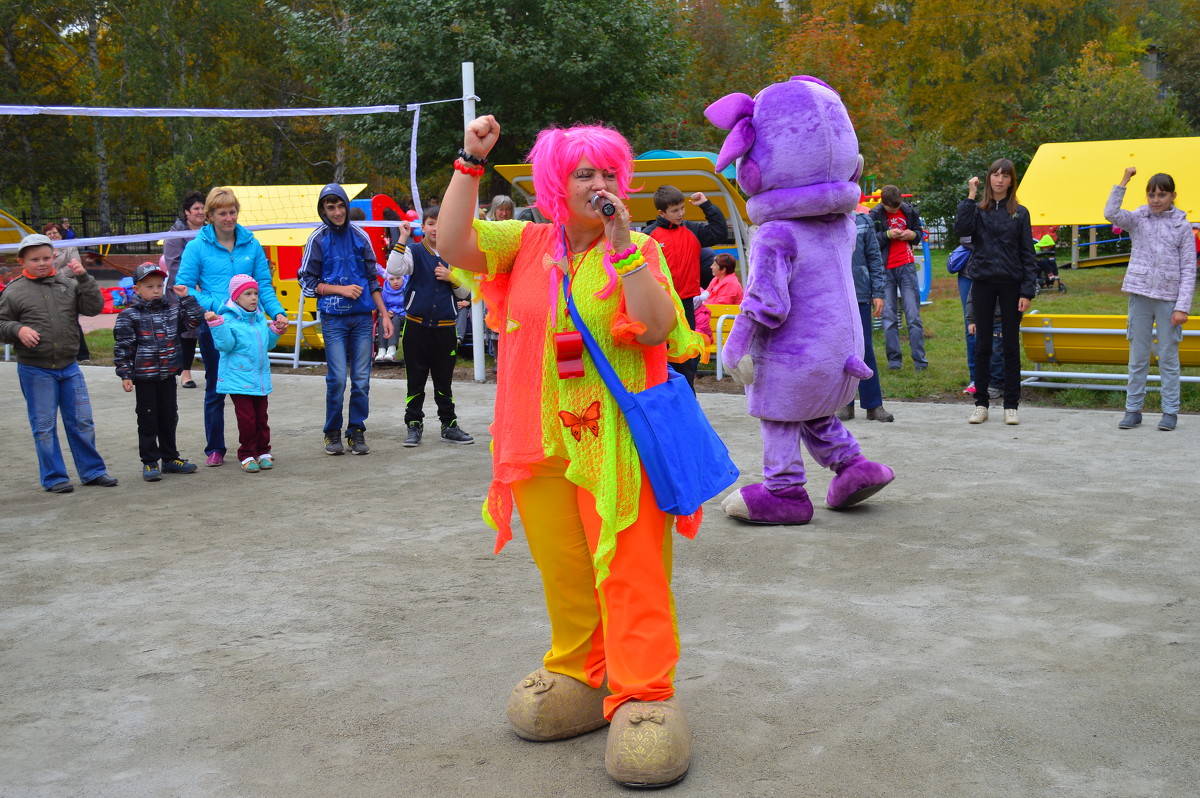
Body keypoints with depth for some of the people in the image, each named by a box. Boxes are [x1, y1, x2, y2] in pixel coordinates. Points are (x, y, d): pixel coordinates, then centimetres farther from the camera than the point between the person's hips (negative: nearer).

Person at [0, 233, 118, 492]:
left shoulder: (68, 285, 5)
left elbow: (94, 308, -2)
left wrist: (83, 278, -9)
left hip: (69, 366, 2)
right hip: (35, 370, -2)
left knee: (82, 422, 9)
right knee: (44, 426, 5)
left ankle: (92, 470, 21)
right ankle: (53, 477, 16)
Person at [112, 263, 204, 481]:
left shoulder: (172, 310, 6)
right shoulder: (129, 316, -6)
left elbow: (195, 320, 1)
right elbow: (122, 347, -7)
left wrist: (186, 298, -5)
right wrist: (125, 375, -11)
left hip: (168, 376, 4)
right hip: (144, 377, -4)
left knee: (169, 418, 12)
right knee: (148, 420, 2)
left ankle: (170, 458, 23)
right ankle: (149, 463, 9)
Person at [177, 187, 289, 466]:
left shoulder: (251, 244, 5)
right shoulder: (197, 247, -2)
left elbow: (264, 285, 7)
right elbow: (184, 287, -6)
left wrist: (277, 312, -9)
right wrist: (216, 306, -17)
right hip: (214, 328, -2)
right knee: (215, 389, 9)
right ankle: (215, 449, 20)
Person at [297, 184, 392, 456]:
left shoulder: (360, 236, 10)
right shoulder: (318, 239, 2)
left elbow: (372, 279, 15)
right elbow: (307, 281, 3)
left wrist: (384, 314, 12)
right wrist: (341, 290, -7)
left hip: (363, 316, 3)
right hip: (333, 318, -3)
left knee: (362, 379, 2)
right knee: (337, 378, -5)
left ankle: (357, 431, 13)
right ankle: (333, 433, 10)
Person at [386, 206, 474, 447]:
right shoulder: (414, 251, 1)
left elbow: (465, 293, 10)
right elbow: (394, 269, -19)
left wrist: (451, 278, -8)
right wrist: (402, 239, -20)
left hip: (445, 327, 2)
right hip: (417, 325, -2)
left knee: (444, 380, 9)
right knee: (416, 379, 4)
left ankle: (449, 425, 17)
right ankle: (414, 425, 12)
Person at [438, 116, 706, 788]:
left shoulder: (641, 253, 0)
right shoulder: (526, 244, 8)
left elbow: (656, 328, -15)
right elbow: (454, 243, -6)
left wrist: (622, 244, -18)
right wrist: (471, 162, -8)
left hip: (619, 441, -3)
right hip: (544, 439, 3)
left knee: (630, 570, -5)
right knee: (563, 569, 14)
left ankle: (643, 695, 3)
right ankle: (581, 675, 31)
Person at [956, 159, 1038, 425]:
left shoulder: (1020, 213, 4)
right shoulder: (978, 210, 5)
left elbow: (1027, 254, 1)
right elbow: (961, 228, -16)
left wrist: (1028, 291, -7)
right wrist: (970, 196, -12)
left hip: (1011, 283, -1)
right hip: (983, 282, 1)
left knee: (1011, 345, 3)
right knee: (982, 345, 5)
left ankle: (1011, 406, 9)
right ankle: (981, 404, 13)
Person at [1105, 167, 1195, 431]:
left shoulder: (1182, 227, 2)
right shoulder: (1138, 219, 5)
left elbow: (1188, 270, 0)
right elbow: (1111, 214, -16)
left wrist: (1182, 307, -7)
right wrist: (1123, 182, -18)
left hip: (1169, 299, -1)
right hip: (1140, 296, 1)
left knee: (1168, 357, 4)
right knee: (1137, 357, 7)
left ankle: (1170, 411, 11)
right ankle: (1133, 409, 14)